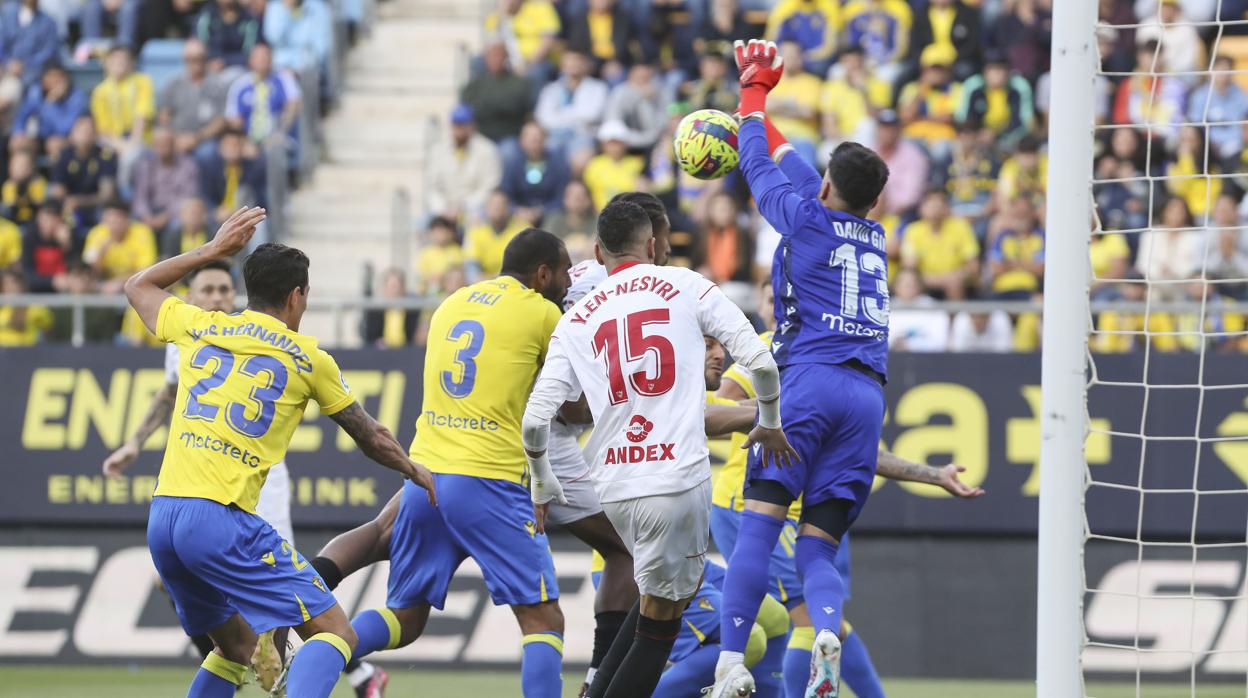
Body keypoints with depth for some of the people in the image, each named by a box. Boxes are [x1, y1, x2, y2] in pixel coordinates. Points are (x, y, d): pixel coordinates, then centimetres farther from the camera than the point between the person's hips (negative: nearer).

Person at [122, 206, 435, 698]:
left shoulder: (198, 328, 14)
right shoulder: (308, 359, 5)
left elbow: (138, 287, 36)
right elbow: (373, 440, 17)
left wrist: (213, 250, 36)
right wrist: (416, 473, 36)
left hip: (161, 520, 6)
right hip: (223, 520, -6)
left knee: (236, 646, 24)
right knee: (334, 633, -5)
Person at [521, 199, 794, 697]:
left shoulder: (575, 319, 11)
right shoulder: (685, 286, 4)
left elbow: (535, 419, 4)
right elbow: (759, 361, -3)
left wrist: (542, 486, 22)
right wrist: (769, 423, 15)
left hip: (614, 487, 5)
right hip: (678, 478, -5)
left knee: (676, 587, 27)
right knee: (659, 626, 5)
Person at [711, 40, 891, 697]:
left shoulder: (806, 217, 6)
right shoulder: (874, 236, 22)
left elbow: (761, 168, 23)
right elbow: (795, 170, 36)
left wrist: (754, 89, 38)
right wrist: (758, 122, 49)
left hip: (808, 380, -5)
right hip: (867, 396, 5)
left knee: (758, 525, -9)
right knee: (818, 547, 3)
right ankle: (827, 635, -27)